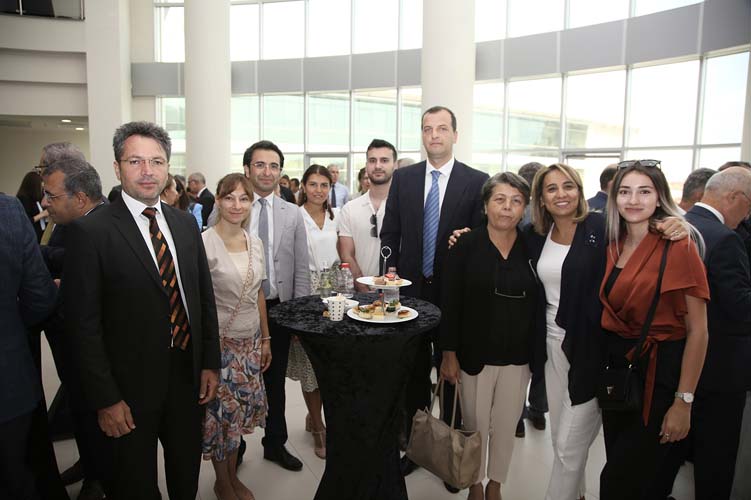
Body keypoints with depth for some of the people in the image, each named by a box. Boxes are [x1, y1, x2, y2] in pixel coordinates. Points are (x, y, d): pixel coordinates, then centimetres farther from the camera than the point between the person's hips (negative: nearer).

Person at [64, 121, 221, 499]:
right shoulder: (90, 231, -13)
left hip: (189, 377, 5)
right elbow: (83, 323, -13)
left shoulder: (185, 223, 3)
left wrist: (211, 363, 4)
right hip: (132, 385, -4)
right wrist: (105, 399, -13)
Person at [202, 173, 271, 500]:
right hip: (219, 341, -5)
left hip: (250, 341, 5)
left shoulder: (255, 243, 3)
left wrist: (265, 338, 12)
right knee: (221, 413, 9)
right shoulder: (203, 243, -14)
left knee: (241, 410, 15)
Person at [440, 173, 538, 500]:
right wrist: (449, 354, -8)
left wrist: (537, 354, 0)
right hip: (475, 353, -2)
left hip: (518, 356, 2)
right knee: (475, 424, 13)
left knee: (506, 424, 16)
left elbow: (538, 303, 1)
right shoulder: (466, 246, -8)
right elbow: (450, 304, -8)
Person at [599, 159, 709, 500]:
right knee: (619, 467, 20)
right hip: (617, 369, 6)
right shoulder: (613, 247, 4)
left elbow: (697, 331, -14)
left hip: (658, 373, -6)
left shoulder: (680, 247, -14)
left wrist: (683, 402, -15)